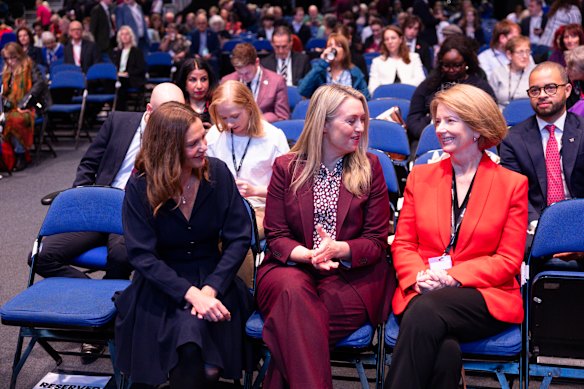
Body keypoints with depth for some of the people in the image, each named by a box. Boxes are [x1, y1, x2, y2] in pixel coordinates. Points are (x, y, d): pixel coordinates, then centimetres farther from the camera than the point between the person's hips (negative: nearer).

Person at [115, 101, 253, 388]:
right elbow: (142, 256, -12)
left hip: (212, 280, 1)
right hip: (161, 286, -1)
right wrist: (190, 293, -25)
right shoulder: (140, 187, -8)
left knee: (194, 325, -30)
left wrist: (210, 289, -18)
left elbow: (238, 238, -4)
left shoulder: (217, 173, -3)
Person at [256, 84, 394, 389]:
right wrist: (308, 255, -19)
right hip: (291, 268, 1)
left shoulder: (369, 167, 7)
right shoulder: (286, 167, 7)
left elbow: (377, 241, 4)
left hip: (352, 275, -1)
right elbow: (276, 237, 4)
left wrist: (338, 249, -17)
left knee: (295, 317, -32)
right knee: (294, 290, -36)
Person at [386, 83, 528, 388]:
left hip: (486, 297, -1)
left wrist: (453, 277, -14)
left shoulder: (513, 184, 7)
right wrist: (419, 276, -11)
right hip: (422, 294, 2)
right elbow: (402, 244, 13)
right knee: (444, 351, -35)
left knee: (426, 310, -36)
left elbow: (509, 260, 2)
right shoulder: (420, 176, 16)